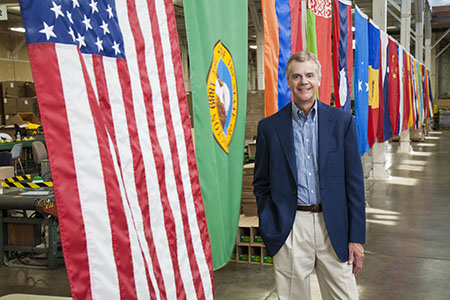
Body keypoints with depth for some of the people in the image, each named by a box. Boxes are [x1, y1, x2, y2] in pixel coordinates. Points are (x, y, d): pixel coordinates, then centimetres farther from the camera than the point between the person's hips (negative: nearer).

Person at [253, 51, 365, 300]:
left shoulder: (342, 121, 3)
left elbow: (354, 182, 2)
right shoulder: (269, 127, 2)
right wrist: (269, 232, -1)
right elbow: (261, 185, 7)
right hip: (289, 230, 0)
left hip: (333, 227, 1)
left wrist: (357, 238, 0)